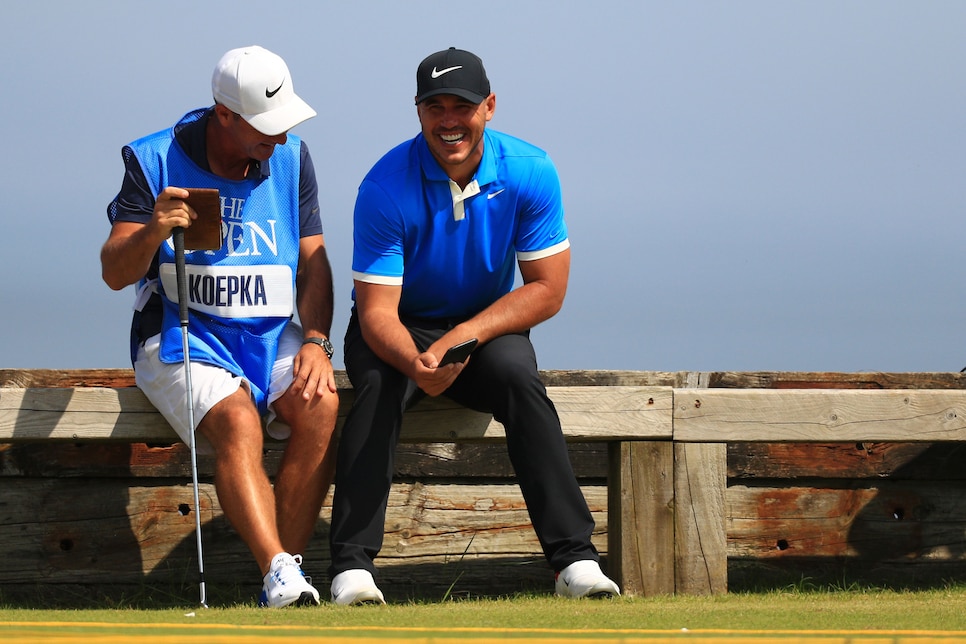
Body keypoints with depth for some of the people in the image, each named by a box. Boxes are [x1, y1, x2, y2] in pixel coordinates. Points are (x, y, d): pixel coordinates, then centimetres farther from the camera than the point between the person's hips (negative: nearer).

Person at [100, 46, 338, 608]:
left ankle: (287, 574, -28)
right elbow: (115, 274, -8)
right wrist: (153, 231, -30)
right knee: (237, 420, -34)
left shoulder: (291, 158, 6)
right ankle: (280, 575, -45)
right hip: (181, 337, -4)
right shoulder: (155, 161, -5)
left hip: (271, 336, 4)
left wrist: (315, 341, -8)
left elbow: (313, 261, 9)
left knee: (321, 405, -28)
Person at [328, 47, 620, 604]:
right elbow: (378, 311, -21)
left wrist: (465, 337, -24)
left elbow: (548, 290, -10)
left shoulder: (529, 172, -13)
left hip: (487, 327, 1)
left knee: (518, 374, -31)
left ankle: (575, 559, -34)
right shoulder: (387, 187, -19)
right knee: (379, 383, -34)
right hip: (399, 332, -1)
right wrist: (417, 364, -44)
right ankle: (352, 565, -37)